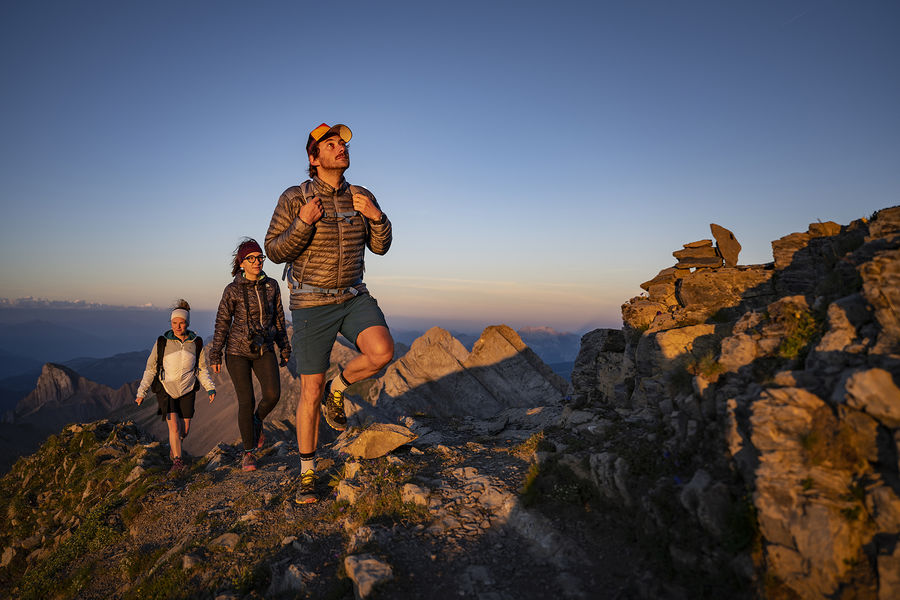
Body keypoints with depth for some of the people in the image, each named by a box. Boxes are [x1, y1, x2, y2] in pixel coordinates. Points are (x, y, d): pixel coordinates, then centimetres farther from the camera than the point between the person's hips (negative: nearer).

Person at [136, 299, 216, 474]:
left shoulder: (196, 343, -6)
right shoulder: (162, 343, -11)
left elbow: (202, 370, 3)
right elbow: (150, 369, -2)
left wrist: (210, 388, -7)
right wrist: (141, 392, -6)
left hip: (187, 391, 2)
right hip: (165, 389, -2)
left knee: (185, 430, 7)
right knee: (174, 426, -15)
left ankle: (173, 445, 40)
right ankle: (177, 461, -2)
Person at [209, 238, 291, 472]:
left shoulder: (271, 285, 2)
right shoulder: (232, 290, -6)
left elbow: (278, 318, 10)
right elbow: (222, 323, -1)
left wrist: (285, 347, 11)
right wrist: (215, 355, -2)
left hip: (264, 350, 3)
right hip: (237, 350, -2)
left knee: (272, 394, -13)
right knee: (246, 401, -4)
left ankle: (257, 422, 21)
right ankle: (248, 453, 11)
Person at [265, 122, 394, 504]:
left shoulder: (361, 197, 4)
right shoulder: (294, 198, -8)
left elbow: (380, 247, 6)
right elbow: (275, 251, -8)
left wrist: (377, 215, -13)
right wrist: (303, 223, -26)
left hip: (353, 298, 3)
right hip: (311, 304, -3)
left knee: (382, 352, -26)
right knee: (311, 393, 1)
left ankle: (337, 389, 7)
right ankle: (307, 475, 21)